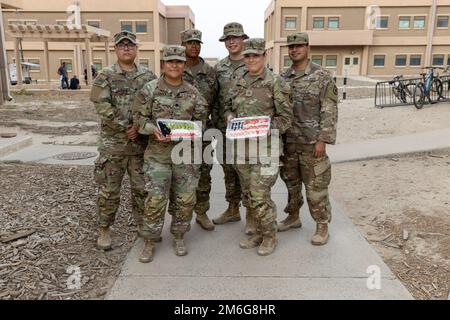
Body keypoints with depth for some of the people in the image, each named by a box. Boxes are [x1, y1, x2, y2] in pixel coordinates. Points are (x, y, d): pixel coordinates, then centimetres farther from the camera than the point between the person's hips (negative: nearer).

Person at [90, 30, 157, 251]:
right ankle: (104, 230, 22)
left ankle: (143, 225, 28)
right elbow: (102, 107, -11)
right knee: (109, 190, 6)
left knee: (142, 188, 11)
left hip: (142, 143, 2)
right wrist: (125, 128, -15)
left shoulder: (148, 76, 8)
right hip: (112, 144, -2)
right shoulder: (105, 76, 0)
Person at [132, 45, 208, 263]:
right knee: (155, 199, -4)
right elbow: (139, 116, 0)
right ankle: (149, 242, 13)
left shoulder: (193, 93, 6)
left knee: (185, 198, 6)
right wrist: (153, 130, -18)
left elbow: (201, 118, 12)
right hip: (158, 152, -2)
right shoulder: (150, 90, -1)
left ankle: (179, 237, 26)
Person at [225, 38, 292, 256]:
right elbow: (228, 108, 21)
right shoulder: (238, 83, 10)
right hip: (241, 147, 6)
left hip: (265, 147, -6)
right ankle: (259, 233, 30)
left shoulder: (276, 83, -6)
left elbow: (286, 117, -6)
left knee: (259, 196, -5)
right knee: (249, 195, 13)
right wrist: (230, 117, -1)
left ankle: (270, 237, 17)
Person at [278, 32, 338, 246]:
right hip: (288, 141, 5)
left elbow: (329, 111, -10)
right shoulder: (283, 78, 9)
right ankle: (293, 216, 33)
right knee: (291, 182, 15)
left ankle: (322, 225, 16)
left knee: (315, 185, 1)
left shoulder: (321, 76, -6)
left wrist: (323, 140, -16)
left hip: (311, 142, -5)